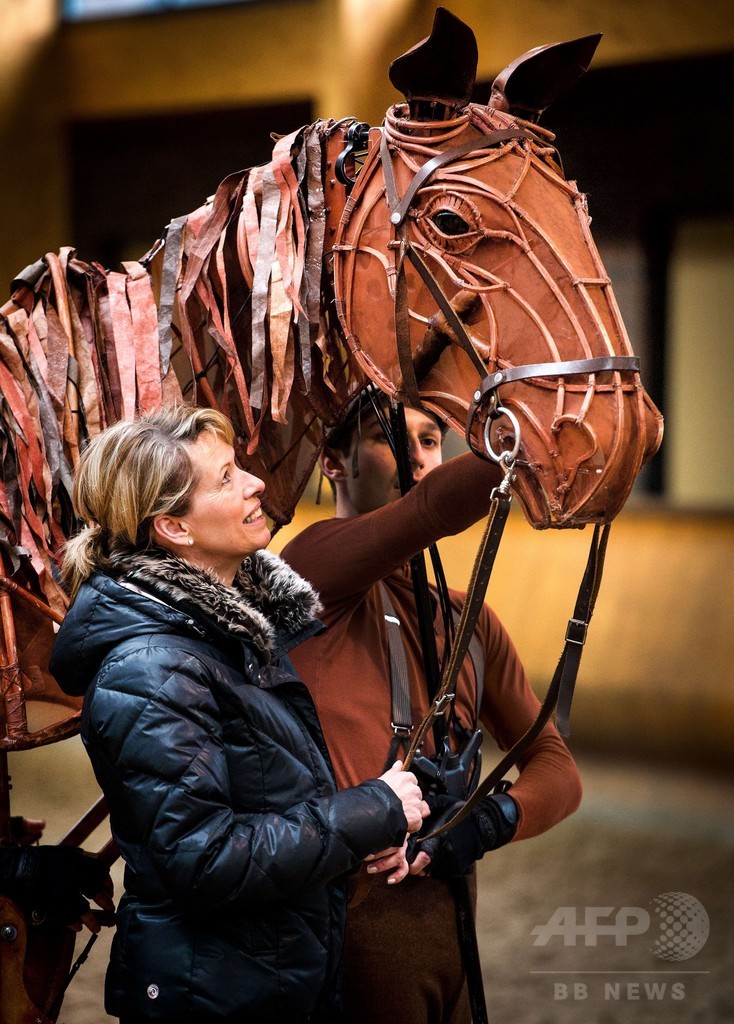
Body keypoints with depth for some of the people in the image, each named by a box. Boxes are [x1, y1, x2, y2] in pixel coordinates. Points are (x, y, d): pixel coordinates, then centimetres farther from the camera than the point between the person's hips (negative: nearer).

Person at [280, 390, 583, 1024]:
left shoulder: (470, 622, 15)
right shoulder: (316, 558, -6)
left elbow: (558, 770, 10)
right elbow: (438, 505, -25)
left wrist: (496, 817, -10)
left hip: (449, 920, 7)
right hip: (361, 918, -7)